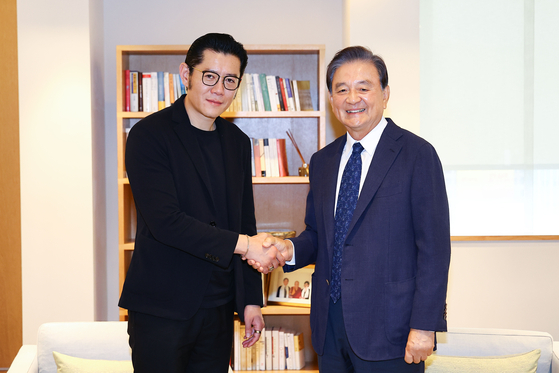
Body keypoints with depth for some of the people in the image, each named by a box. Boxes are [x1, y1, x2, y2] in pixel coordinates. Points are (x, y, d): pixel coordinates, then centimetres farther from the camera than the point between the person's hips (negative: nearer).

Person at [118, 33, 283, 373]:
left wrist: (251, 299, 11)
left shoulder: (238, 142, 10)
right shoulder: (149, 135, -10)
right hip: (161, 309, -5)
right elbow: (164, 221, -20)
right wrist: (242, 244, -18)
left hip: (218, 308, 6)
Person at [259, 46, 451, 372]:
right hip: (330, 326, 5)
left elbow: (435, 247, -10)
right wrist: (290, 250, -4)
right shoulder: (322, 162, 12)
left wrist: (424, 325, -15)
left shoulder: (418, 155, -6)